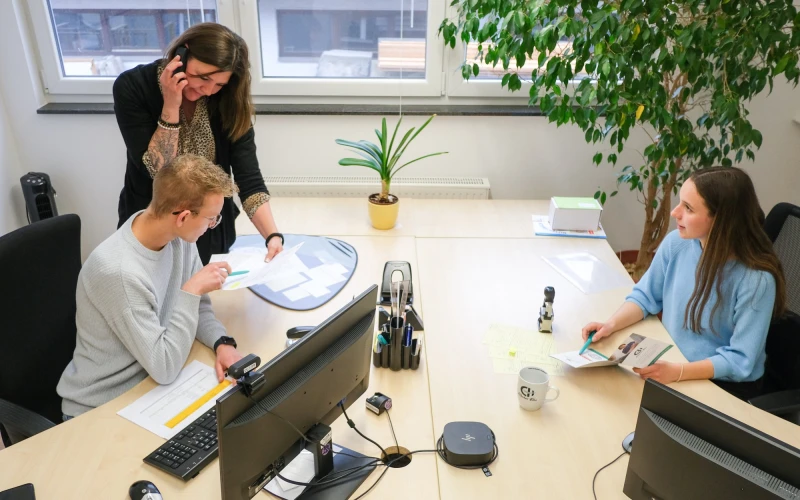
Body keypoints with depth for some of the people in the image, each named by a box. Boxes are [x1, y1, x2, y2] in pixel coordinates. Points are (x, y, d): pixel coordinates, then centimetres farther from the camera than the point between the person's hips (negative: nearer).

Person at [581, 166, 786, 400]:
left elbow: (740, 361, -22)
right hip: (669, 362, 5)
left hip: (725, 384, -4)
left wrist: (678, 372, -35)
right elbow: (645, 296, 2)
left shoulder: (757, 279, -24)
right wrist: (612, 324, -15)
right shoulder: (677, 242, -10)